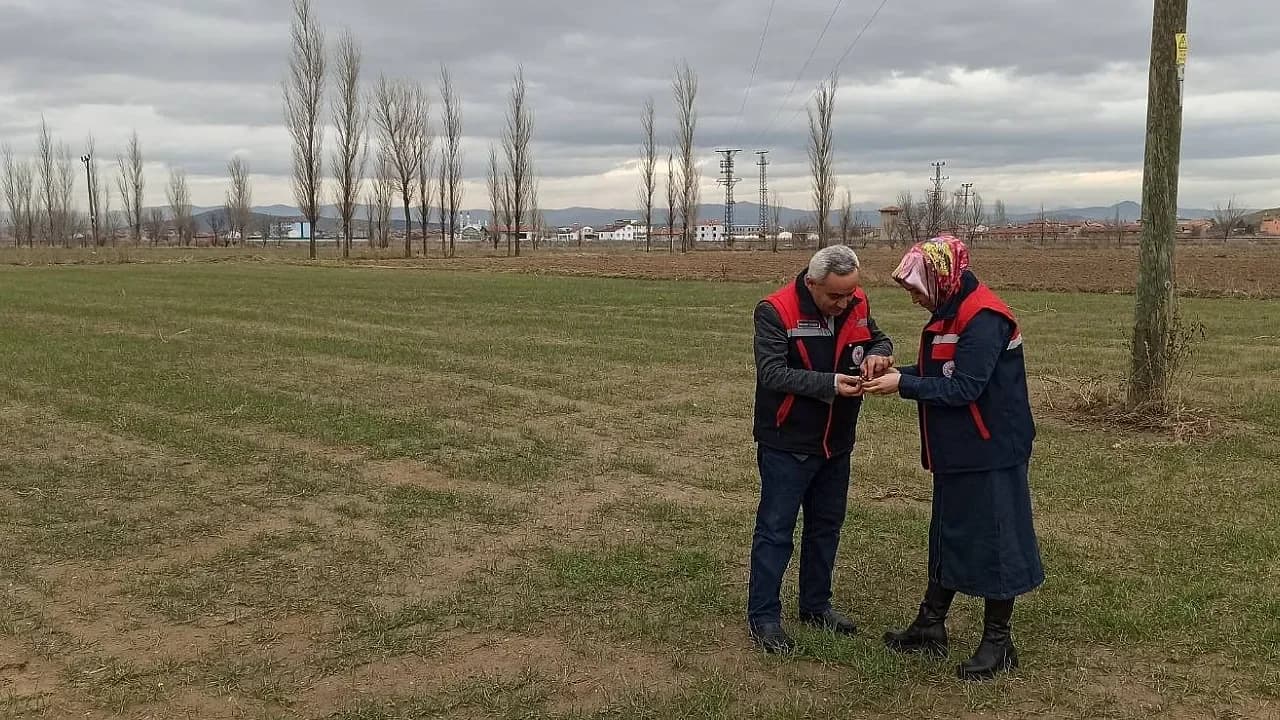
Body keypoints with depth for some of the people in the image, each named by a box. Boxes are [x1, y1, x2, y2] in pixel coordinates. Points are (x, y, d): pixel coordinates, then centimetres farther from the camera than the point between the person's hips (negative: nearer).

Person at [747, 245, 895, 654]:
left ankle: (816, 605, 33)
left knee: (826, 526, 17)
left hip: (836, 443, 7)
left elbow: (879, 340, 13)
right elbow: (772, 373, -25)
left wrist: (876, 354, -12)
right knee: (775, 530, 1)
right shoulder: (776, 311, -20)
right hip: (787, 444, -6)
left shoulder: (856, 305, -2)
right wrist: (830, 384, -33)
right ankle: (762, 615, 12)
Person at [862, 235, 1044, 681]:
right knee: (947, 538, 17)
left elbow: (964, 388, -25)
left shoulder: (984, 318, -21)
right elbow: (939, 374, 13)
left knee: (993, 542, 2)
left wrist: (903, 385, -21)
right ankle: (930, 627, 30)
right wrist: (897, 371, -1)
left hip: (990, 452, -10)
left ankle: (998, 643, 15)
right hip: (957, 451, 10)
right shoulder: (951, 313, 10)